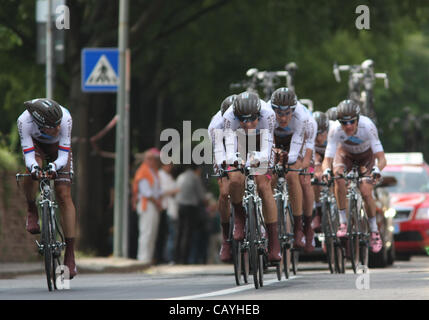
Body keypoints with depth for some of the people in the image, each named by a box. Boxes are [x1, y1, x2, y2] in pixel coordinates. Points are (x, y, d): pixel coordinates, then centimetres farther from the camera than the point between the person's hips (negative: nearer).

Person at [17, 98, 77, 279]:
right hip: (35, 144, 0)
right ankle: (31, 211, -4)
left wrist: (54, 167, -53)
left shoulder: (65, 118, -38)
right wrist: (33, 167, -58)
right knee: (32, 171, -35)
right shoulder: (24, 121, -37)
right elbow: (29, 155, -36)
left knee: (64, 196, -13)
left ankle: (70, 254, -11)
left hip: (57, 149, 0)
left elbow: (63, 155, -33)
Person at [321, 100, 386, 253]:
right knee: (339, 178, -29)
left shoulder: (367, 126, -38)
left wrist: (377, 169, -62)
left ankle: (374, 232, 5)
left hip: (366, 154, -1)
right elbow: (327, 160, -35)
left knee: (366, 192, -15)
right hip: (345, 153, 1)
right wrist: (326, 170, -58)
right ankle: (343, 223, -18)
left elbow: (381, 158, -40)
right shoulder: (335, 130, -35)